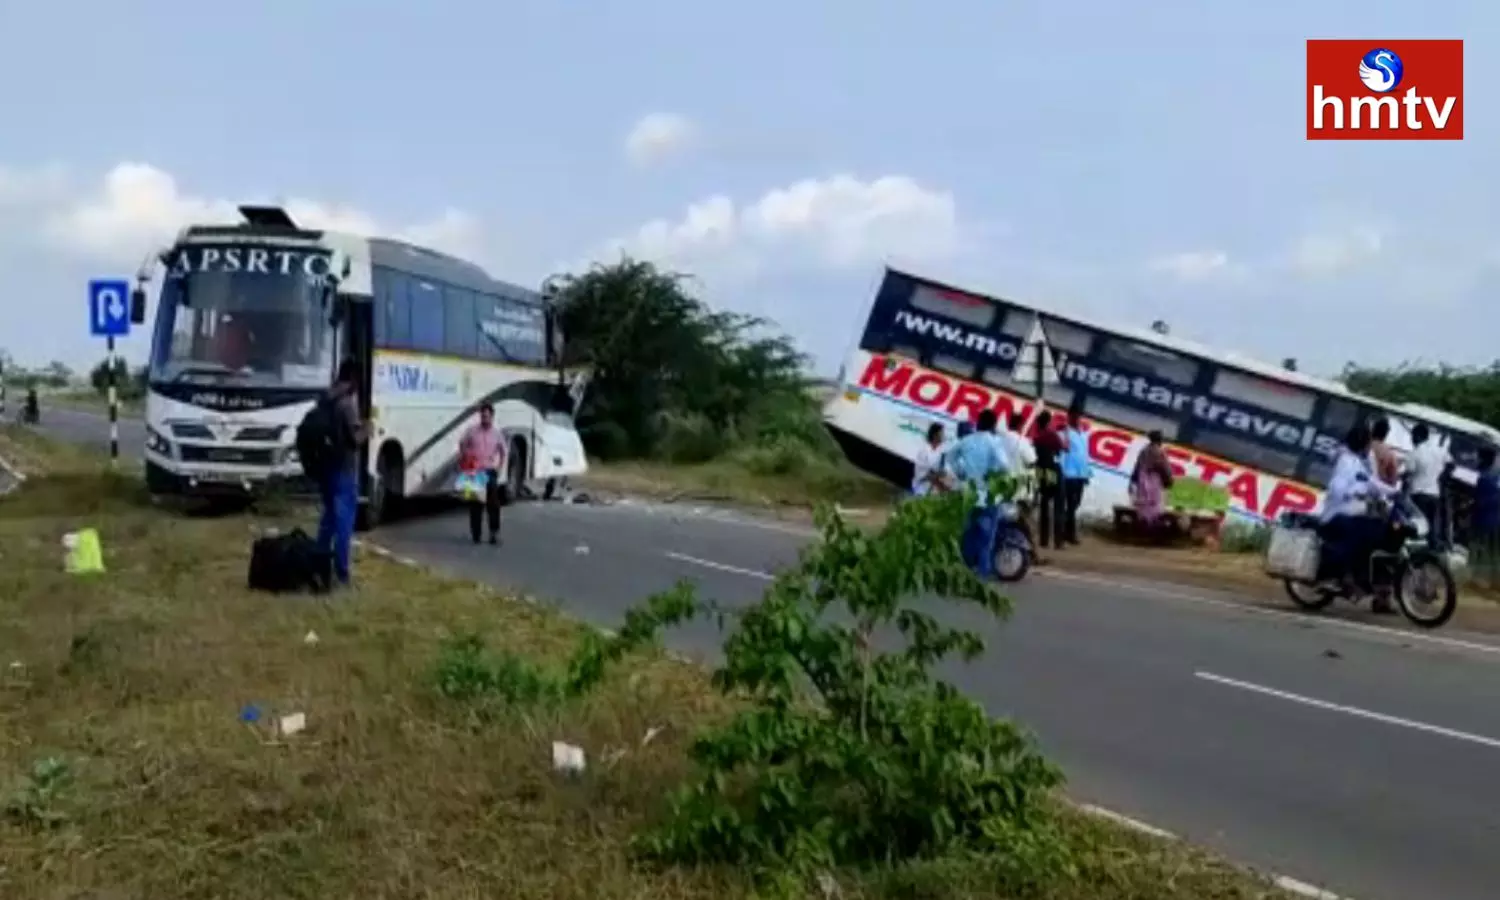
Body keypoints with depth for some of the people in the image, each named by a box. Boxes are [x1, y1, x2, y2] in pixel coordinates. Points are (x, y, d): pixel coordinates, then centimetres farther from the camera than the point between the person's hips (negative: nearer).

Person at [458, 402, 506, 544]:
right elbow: (462, 445, 10)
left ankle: (494, 533, -2)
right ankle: (475, 534, 12)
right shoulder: (472, 430, 0)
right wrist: (463, 462, -1)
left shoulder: (497, 433, 3)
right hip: (474, 471, 0)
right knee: (475, 503, 4)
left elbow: (502, 452, 13)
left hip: (490, 471, 0)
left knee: (493, 503, -5)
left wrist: (499, 468, 3)